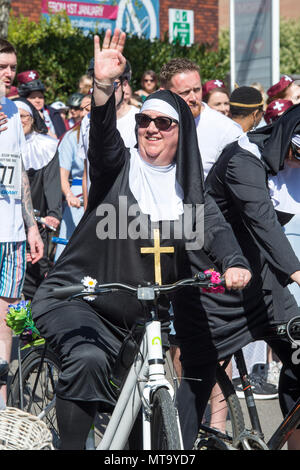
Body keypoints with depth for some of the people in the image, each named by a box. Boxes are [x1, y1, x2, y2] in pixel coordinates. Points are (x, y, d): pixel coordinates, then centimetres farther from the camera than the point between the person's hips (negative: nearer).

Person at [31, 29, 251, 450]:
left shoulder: (187, 187, 6)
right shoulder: (121, 166, -2)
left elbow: (215, 227, -10)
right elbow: (103, 135, -23)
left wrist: (234, 265, -33)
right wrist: (104, 85, -44)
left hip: (144, 315, 4)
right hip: (80, 301, -4)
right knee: (89, 361, -32)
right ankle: (72, 445, -23)